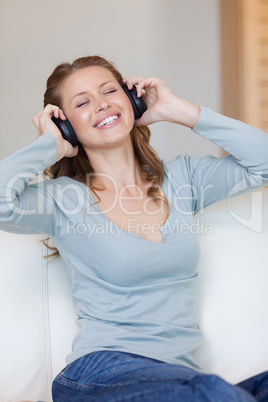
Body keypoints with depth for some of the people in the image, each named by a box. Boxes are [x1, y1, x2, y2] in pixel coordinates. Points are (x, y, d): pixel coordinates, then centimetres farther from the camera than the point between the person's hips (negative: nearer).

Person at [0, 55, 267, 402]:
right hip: (104, 370, -4)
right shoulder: (64, 199, 0)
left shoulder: (179, 178, 13)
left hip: (184, 373, 4)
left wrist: (179, 111, 7)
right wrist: (50, 145, -2)